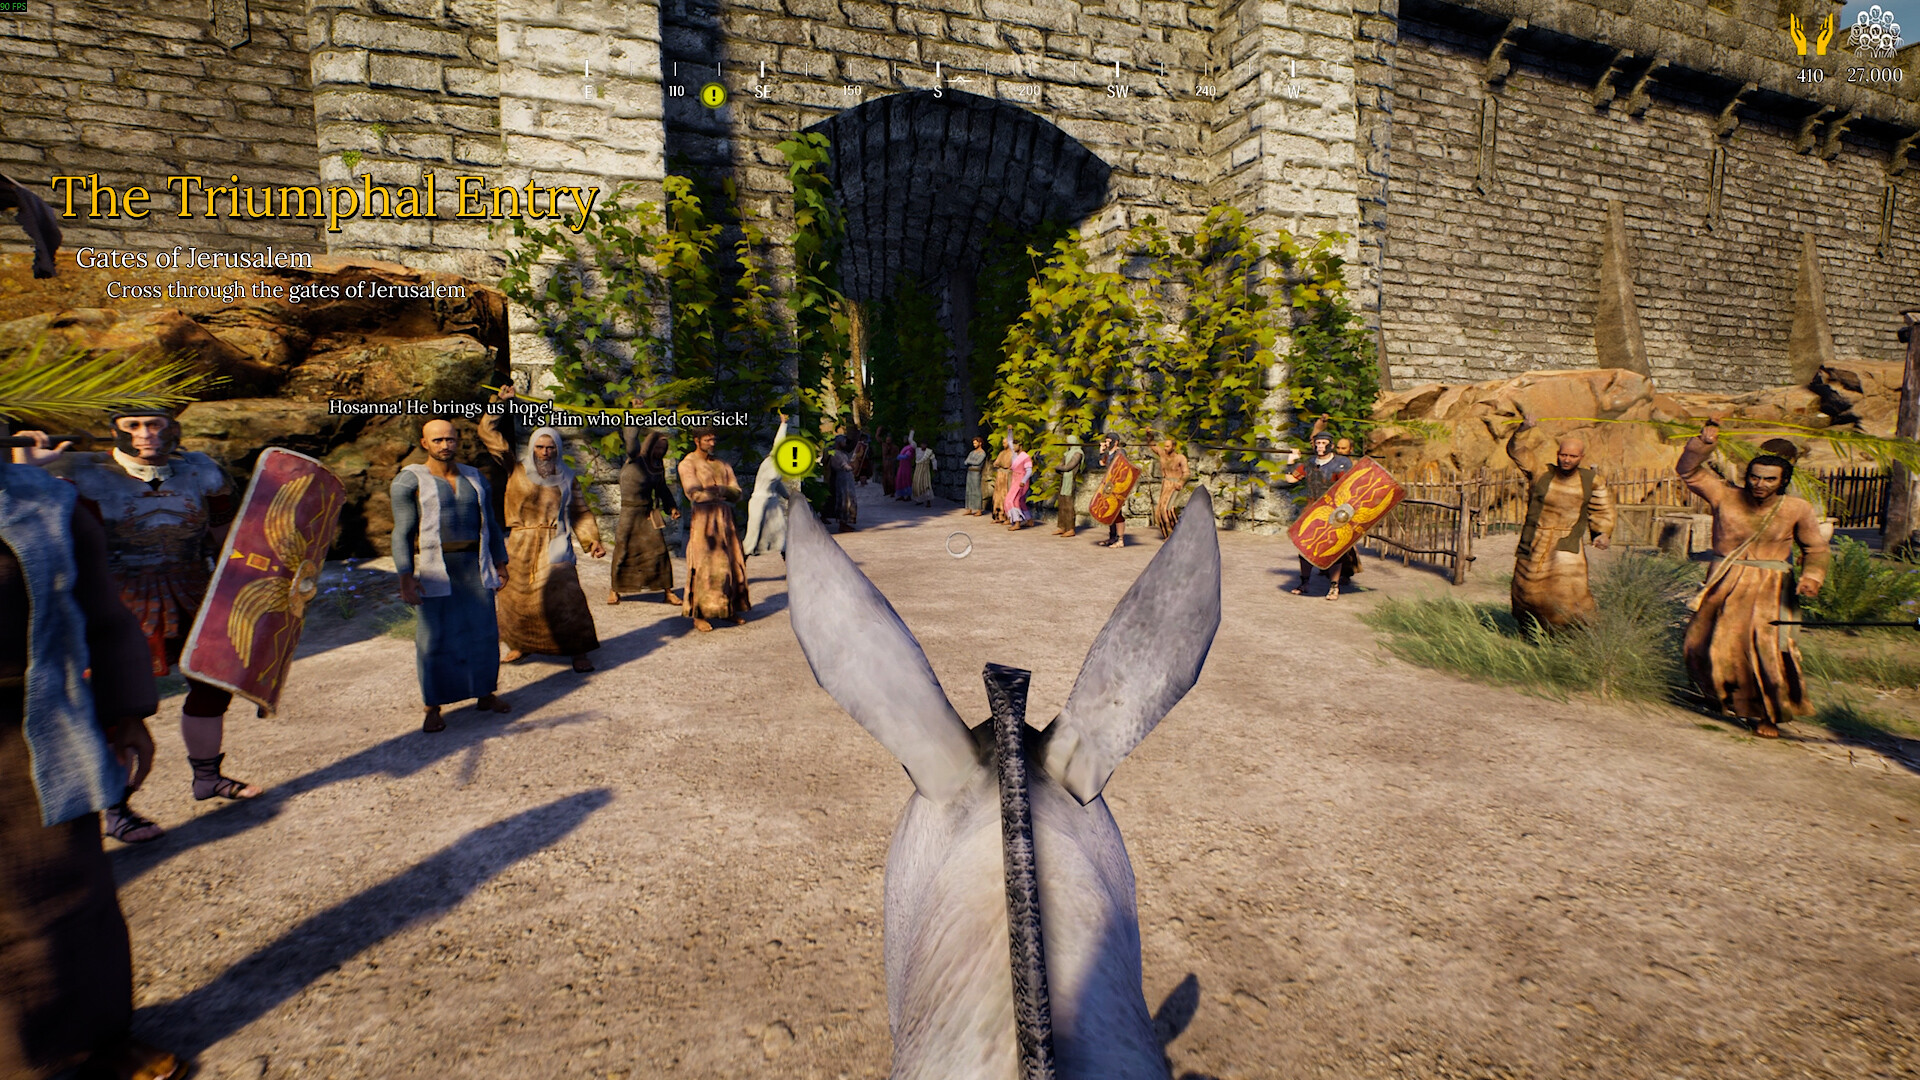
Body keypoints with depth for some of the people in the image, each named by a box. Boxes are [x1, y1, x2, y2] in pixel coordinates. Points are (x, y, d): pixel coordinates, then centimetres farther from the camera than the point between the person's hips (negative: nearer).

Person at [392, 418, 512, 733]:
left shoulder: (475, 478, 11)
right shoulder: (410, 480, -3)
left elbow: (490, 525, 16)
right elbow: (403, 532, -6)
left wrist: (500, 565, 12)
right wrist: (406, 577, -12)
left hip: (475, 566, 4)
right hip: (434, 569, -4)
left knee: (483, 630, 7)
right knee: (434, 637, -2)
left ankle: (485, 695, 20)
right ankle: (432, 708, 7)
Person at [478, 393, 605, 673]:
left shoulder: (567, 479, 7)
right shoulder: (516, 470, 5)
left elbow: (580, 513, 9)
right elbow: (489, 432, 5)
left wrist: (592, 540, -4)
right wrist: (500, 402, -1)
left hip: (554, 545, -2)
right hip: (519, 545, 2)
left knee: (564, 595, -13)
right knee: (513, 596, 8)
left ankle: (579, 652, -8)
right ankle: (520, 645, 30)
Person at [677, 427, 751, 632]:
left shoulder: (722, 465, 17)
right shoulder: (688, 464, 0)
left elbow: (737, 494, 7)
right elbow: (695, 494, -13)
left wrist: (720, 489, -14)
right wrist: (725, 492, -8)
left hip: (725, 518, 5)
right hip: (703, 518, -5)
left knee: (731, 563, 4)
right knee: (703, 566, -6)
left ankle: (731, 609, 13)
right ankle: (698, 615, -1)